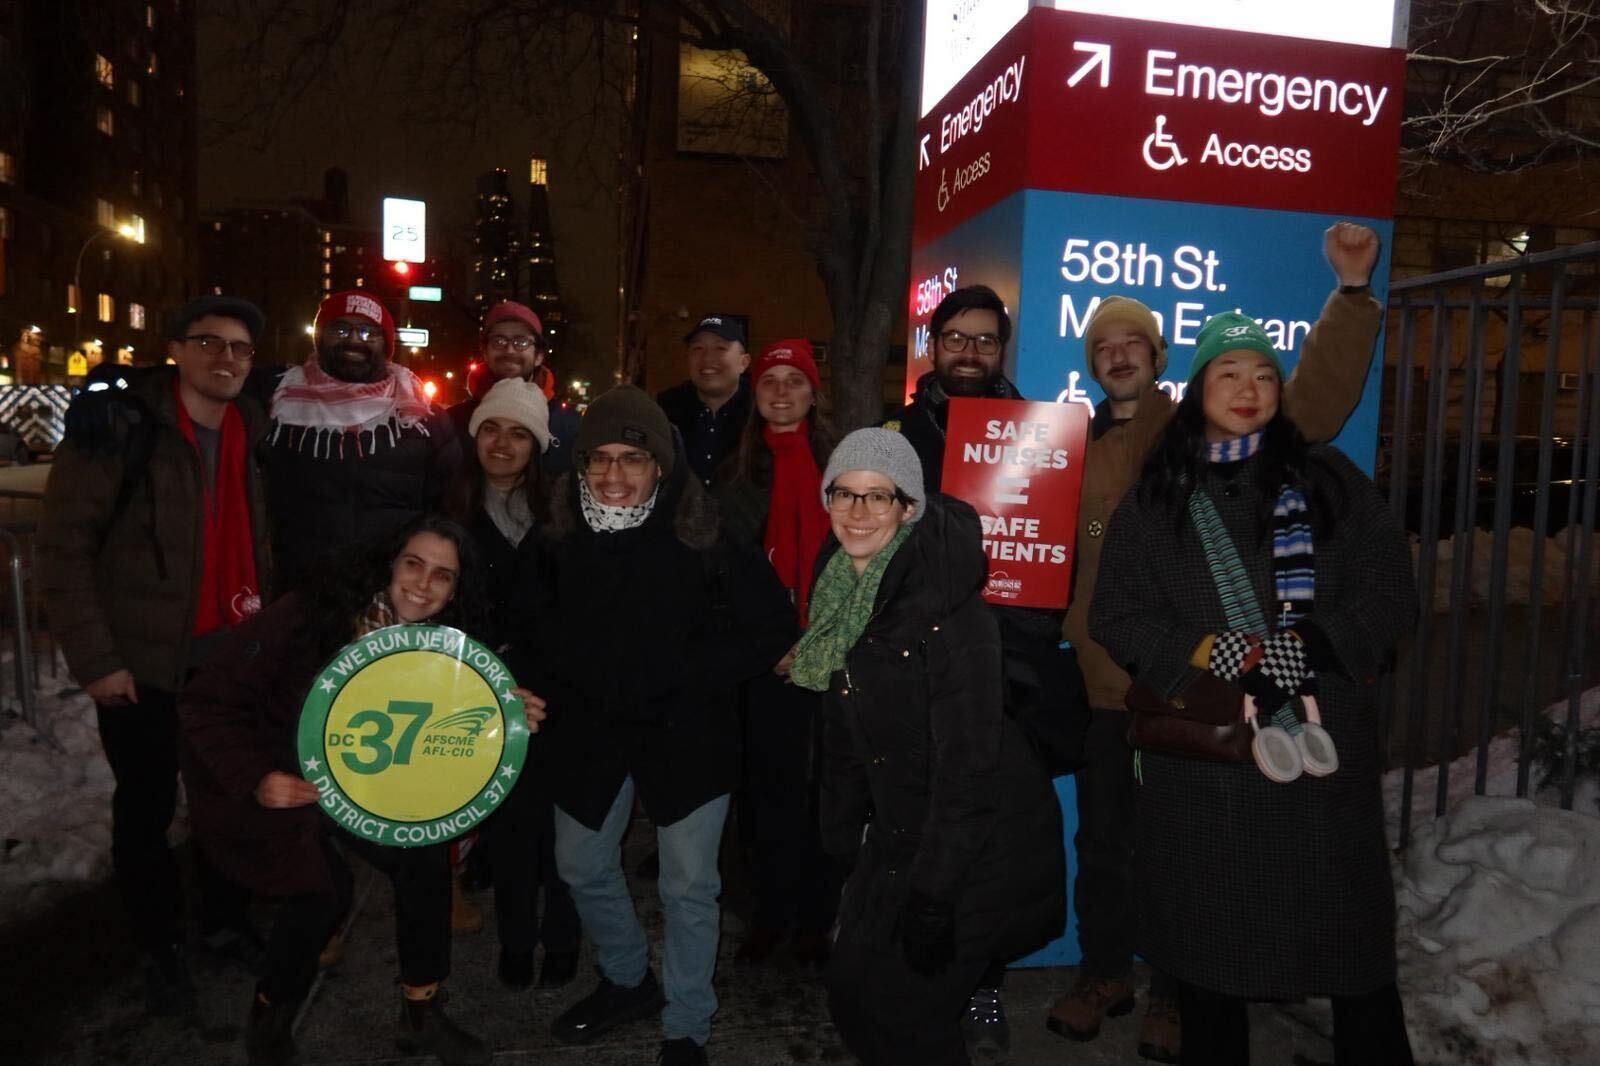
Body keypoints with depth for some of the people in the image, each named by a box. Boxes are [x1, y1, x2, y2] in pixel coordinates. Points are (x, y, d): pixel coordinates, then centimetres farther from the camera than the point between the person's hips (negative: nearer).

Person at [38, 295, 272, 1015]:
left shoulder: (253, 434, 5)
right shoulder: (118, 425, -11)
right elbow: (63, 548, -11)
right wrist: (94, 657, -13)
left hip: (229, 654, 4)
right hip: (142, 660, -4)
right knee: (147, 808, 10)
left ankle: (227, 920, 35)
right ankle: (160, 946, 29)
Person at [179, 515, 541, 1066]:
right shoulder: (310, 616, -27)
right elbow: (208, 701, -21)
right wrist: (254, 779, -33)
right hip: (253, 783, -4)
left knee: (425, 852, -13)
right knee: (322, 888, -20)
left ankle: (421, 1014, 7)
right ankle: (269, 1020, 9)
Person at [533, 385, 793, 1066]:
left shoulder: (703, 533, -18)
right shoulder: (563, 533, -6)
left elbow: (771, 630, -16)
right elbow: (544, 627, 11)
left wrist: (680, 674, -19)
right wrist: (554, 684, -5)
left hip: (685, 732, -4)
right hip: (591, 729, 4)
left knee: (688, 887, 7)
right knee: (582, 868, 19)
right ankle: (627, 980, 45)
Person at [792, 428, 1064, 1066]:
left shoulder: (949, 607, -22)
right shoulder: (839, 595, 0)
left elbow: (968, 762, -22)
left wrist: (934, 892, -22)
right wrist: (839, 841, 10)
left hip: (978, 845, -7)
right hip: (898, 831, 7)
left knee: (908, 1014, 0)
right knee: (852, 992, 13)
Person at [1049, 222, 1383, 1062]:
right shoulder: (1079, 448, 7)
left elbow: (1313, 401, -17)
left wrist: (1352, 293, -27)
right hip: (1101, 683, 4)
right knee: (1103, 843, 17)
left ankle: (1175, 992, 31)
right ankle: (1103, 974, 37)